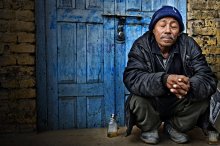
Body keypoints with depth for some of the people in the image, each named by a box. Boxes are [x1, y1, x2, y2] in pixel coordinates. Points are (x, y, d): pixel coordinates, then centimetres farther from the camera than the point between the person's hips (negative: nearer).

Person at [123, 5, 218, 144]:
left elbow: (208, 78, -21)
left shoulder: (189, 45, -13)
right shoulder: (141, 46, -16)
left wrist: (190, 87, -47)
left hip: (178, 105, 2)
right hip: (152, 104, -2)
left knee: (203, 101, -22)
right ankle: (150, 128, 5)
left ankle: (175, 127, 8)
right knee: (137, 101, -31)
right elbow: (131, 78, -31)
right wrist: (163, 80, -51)